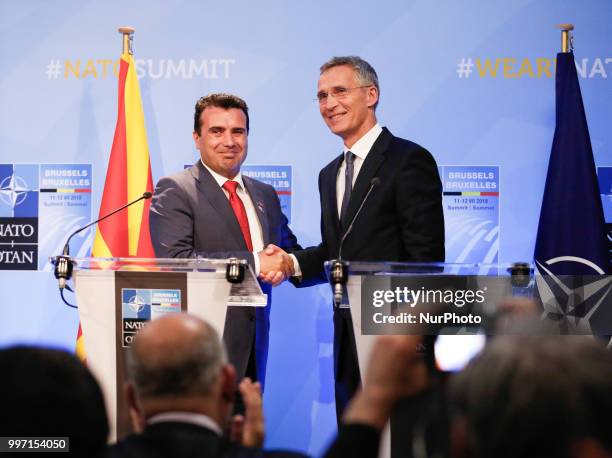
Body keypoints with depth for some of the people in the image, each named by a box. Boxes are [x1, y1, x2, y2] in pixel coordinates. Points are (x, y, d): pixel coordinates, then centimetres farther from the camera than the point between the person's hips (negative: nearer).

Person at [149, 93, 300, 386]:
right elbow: (174, 260, -15)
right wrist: (254, 263, -16)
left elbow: (289, 248, 24)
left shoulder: (265, 195, 17)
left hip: (253, 345, 6)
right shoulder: (174, 191, -4)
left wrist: (285, 263, -2)